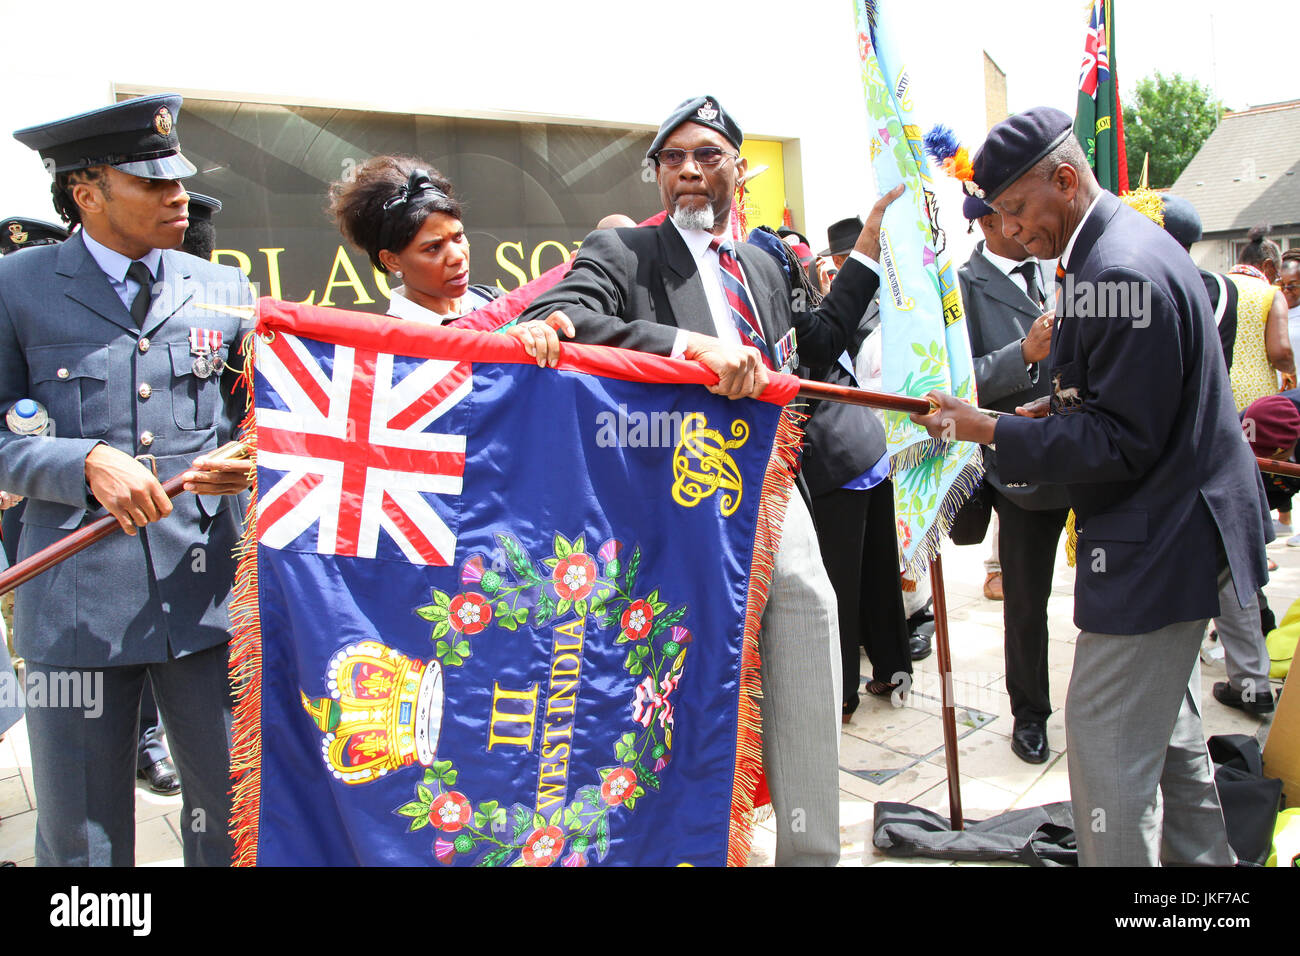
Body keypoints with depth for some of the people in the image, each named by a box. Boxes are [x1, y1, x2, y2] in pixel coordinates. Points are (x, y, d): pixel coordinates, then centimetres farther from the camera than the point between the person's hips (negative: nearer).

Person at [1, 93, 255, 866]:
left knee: (236, 817, 10)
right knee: (79, 836, 12)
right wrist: (86, 463, -16)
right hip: (77, 602, -1)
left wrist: (244, 464, -8)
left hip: (209, 592, 2)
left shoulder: (225, 291, 9)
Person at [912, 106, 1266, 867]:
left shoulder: (1121, 273, -23)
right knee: (1166, 721, 23)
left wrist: (990, 430, -21)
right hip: (1176, 525, 11)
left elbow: (1120, 443, -23)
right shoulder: (1124, 244, 10)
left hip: (1161, 541, -11)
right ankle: (1200, 854, 39)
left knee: (1107, 738, -4)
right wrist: (1060, 410, 7)